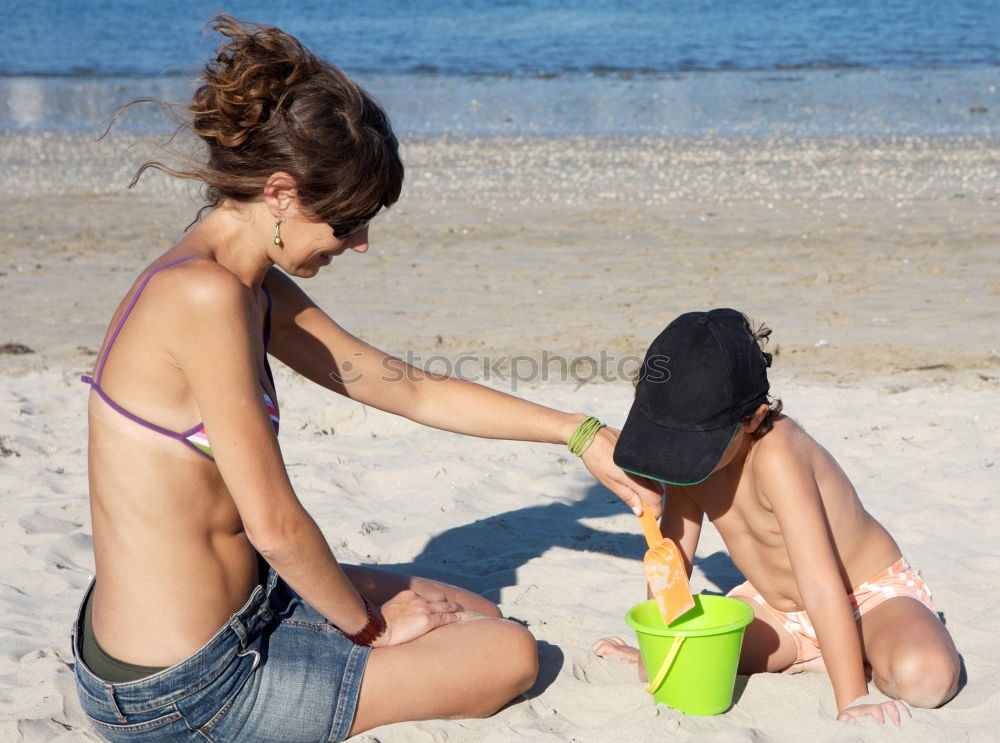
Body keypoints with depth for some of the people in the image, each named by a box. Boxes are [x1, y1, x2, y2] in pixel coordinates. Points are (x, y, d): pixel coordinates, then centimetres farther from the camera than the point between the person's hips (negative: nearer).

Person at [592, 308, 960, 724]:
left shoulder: (775, 456, -34)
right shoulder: (687, 452, -13)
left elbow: (821, 588, -35)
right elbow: (672, 553, -2)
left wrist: (852, 701, -34)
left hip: (871, 594, -6)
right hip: (778, 607, 6)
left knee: (924, 678, -35)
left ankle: (861, 655, -4)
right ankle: (809, 654, -1)